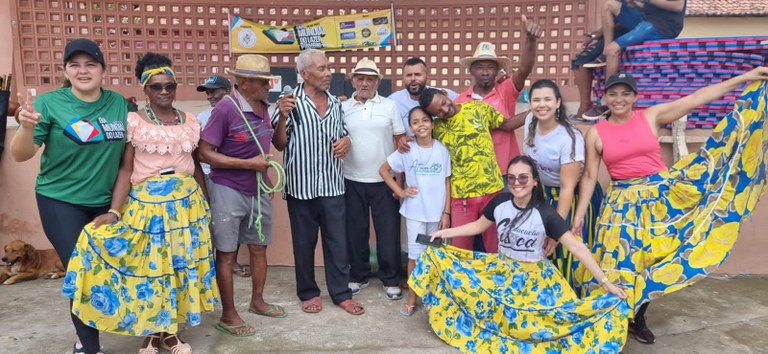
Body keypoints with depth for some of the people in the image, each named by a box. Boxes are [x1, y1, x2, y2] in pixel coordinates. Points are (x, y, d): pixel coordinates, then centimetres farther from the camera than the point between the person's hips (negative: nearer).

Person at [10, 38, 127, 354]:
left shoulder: (119, 103, 0)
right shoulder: (50, 103, -9)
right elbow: (19, 155, -11)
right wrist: (27, 127, -30)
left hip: (109, 203, 4)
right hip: (61, 203, -4)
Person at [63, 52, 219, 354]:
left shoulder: (190, 122, 6)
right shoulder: (133, 121, -4)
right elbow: (125, 170, -7)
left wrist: (205, 203, 14)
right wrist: (115, 211, -16)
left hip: (186, 201, 4)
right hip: (146, 202, -3)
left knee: (181, 262, 9)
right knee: (148, 263, 4)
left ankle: (170, 330, 25)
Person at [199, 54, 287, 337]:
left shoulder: (263, 106, 4)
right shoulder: (226, 108, -18)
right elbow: (205, 153, -19)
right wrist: (249, 163, -20)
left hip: (258, 190, 7)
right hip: (229, 191, -7)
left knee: (259, 248, 17)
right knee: (226, 253, 5)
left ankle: (257, 301, 35)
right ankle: (228, 316, 18)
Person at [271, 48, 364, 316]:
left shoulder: (335, 103, 8)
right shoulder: (291, 102, -6)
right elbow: (279, 144, -5)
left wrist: (347, 139, -2)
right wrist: (282, 117, -21)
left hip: (332, 185, 4)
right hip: (301, 185, -3)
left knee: (337, 241, 8)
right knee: (304, 243, 10)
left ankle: (341, 293, 20)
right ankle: (308, 292, 26)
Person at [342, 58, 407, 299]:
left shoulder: (389, 106, 1)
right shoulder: (343, 108, 3)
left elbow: (401, 140, 2)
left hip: (384, 180, -1)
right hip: (352, 181, 1)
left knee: (388, 232, 4)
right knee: (356, 231, 11)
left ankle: (390, 279, 19)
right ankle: (358, 276, 27)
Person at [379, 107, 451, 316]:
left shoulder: (442, 150, -2)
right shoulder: (407, 150, -6)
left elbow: (446, 183, 1)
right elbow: (383, 170, 2)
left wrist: (446, 212, -2)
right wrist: (400, 191, -6)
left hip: (436, 212, 2)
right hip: (414, 212, -1)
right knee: (415, 255, 4)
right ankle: (412, 298, 17)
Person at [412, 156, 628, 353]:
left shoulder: (545, 213, -19)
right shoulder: (500, 202, -8)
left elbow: (577, 247, -18)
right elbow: (479, 225, 10)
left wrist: (605, 282, -21)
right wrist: (446, 232, 5)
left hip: (534, 277, -3)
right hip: (501, 268, 3)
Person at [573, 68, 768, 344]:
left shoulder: (652, 116, -1)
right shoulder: (596, 133, -3)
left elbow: (696, 98, -2)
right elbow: (589, 176, -1)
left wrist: (745, 77, -3)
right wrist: (579, 213, -4)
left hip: (661, 195, 2)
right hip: (623, 203, -1)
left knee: (651, 258, 9)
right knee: (621, 261, 1)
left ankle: (638, 319, 28)